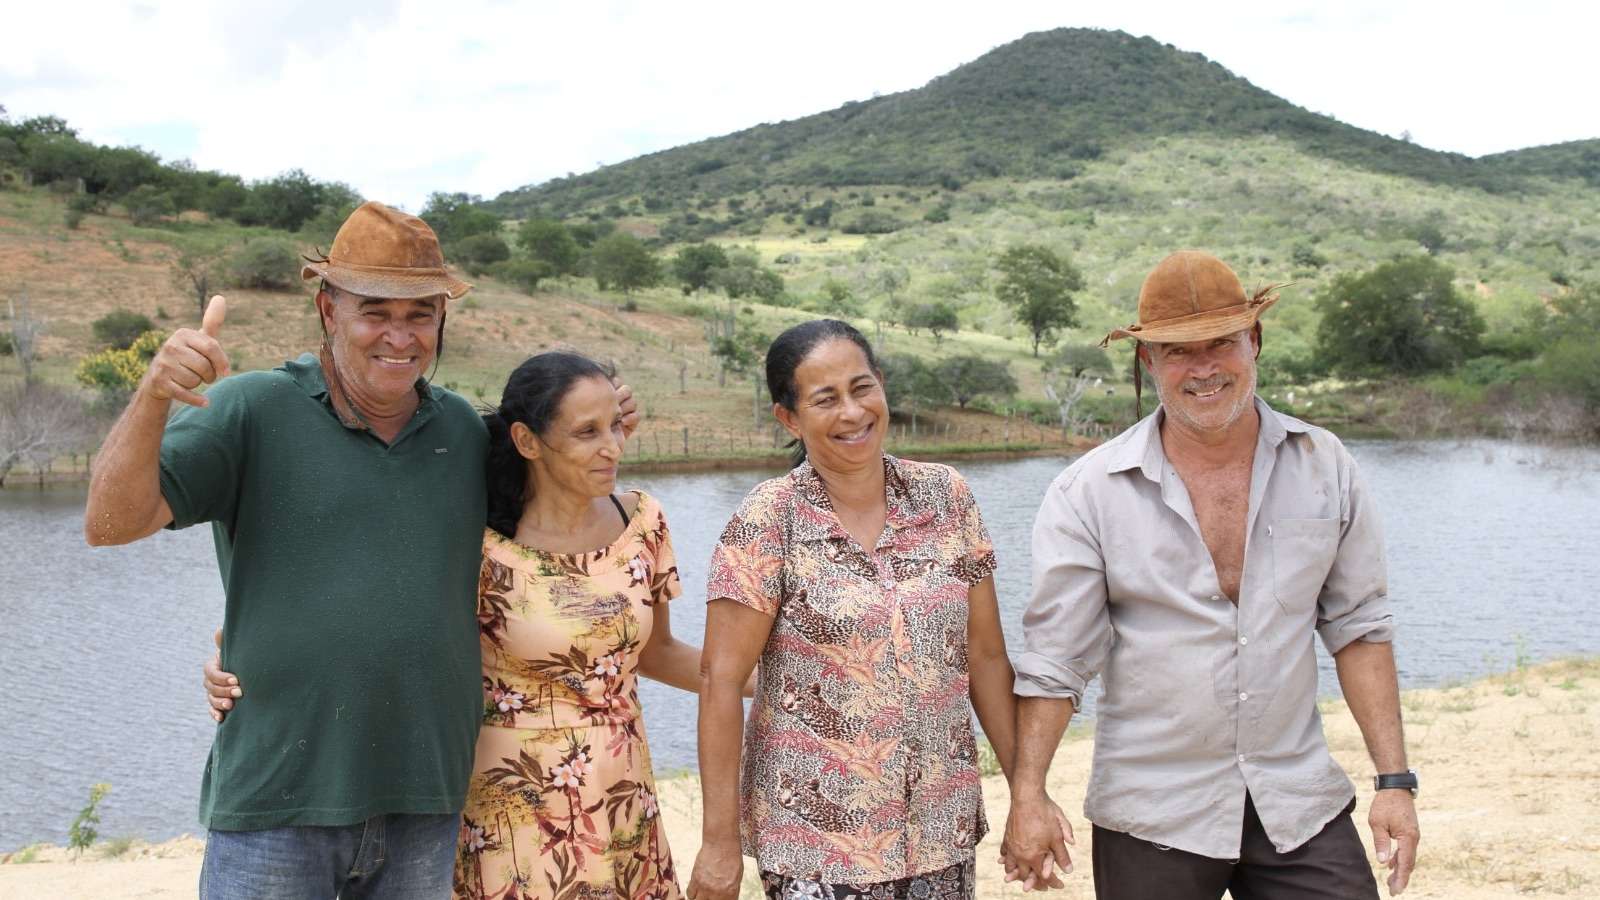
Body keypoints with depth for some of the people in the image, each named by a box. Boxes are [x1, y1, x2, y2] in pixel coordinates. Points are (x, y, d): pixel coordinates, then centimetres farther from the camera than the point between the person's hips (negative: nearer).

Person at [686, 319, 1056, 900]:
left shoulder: (946, 496, 0)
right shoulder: (771, 518, -11)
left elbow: (987, 655, 4)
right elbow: (721, 680, -11)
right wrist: (720, 841, -13)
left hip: (944, 828, 4)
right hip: (817, 836, -3)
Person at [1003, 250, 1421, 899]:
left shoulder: (1324, 466, 1)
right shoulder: (1088, 494, -7)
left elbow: (1357, 627, 6)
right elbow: (1054, 660, -6)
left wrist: (1393, 779, 2)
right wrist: (1028, 797, -12)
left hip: (1300, 804, 2)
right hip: (1152, 818, -2)